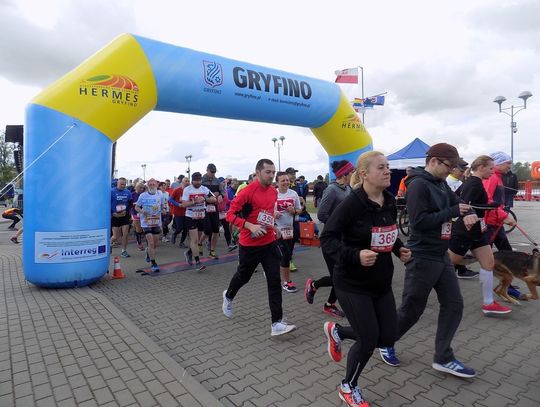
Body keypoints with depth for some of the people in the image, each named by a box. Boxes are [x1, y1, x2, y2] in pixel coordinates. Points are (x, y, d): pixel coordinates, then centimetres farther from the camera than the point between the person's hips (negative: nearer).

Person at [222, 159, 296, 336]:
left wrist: (272, 226, 11)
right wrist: (250, 226, -28)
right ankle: (228, 296, 50)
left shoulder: (274, 191, 4)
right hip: (249, 245, -4)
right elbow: (230, 214, -17)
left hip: (269, 243, 5)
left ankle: (277, 323, 2)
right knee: (243, 276, 17)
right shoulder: (248, 191, -17)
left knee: (274, 281, -3)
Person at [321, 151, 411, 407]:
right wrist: (355, 255, -32)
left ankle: (336, 331, 37)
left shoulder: (390, 201, 1)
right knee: (368, 340, -1)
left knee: (387, 338, 11)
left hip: (382, 282, 7)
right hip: (353, 284, -7)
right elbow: (327, 238, -20)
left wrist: (400, 249, -1)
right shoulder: (352, 203, -21)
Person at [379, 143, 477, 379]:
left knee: (454, 304, 10)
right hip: (422, 258, -9)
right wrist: (453, 212, -20)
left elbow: (456, 201, 13)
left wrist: (468, 213, -10)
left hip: (441, 255, 9)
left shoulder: (441, 184, 9)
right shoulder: (418, 185, -19)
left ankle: (443, 359, 21)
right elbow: (420, 221, -25)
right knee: (411, 309, 5)